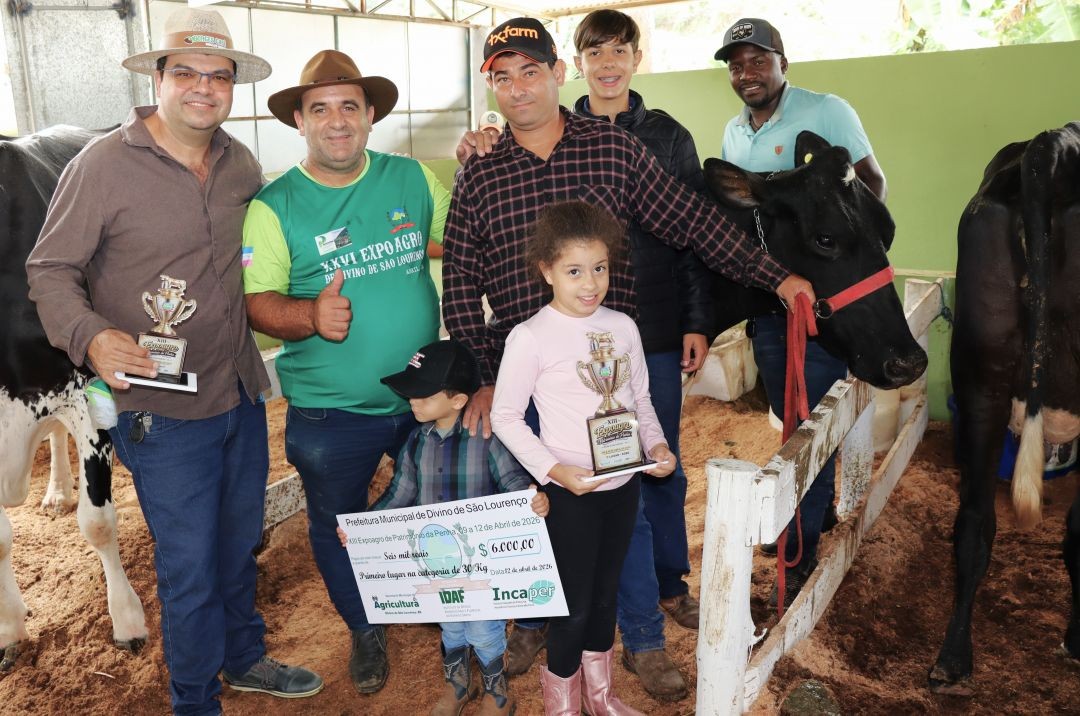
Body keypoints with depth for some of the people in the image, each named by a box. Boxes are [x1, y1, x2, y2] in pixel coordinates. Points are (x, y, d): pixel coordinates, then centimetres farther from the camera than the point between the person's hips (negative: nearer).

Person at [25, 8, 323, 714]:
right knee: (189, 570, 8)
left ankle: (245, 658, 47)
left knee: (240, 546, 22)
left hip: (243, 393, 6)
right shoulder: (104, 164, -12)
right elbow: (50, 270, -9)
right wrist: (91, 337, -28)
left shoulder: (240, 163, 4)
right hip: (163, 411, -5)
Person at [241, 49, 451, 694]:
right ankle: (366, 631, 43)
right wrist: (308, 316, -32)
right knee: (339, 526, 16)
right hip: (329, 413, -2)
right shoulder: (274, 206, -8)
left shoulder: (414, 179, 0)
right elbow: (255, 301, -12)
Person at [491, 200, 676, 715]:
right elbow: (505, 417, -10)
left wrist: (656, 444, -5)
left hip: (624, 483, 5)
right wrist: (554, 469, -18)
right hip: (571, 489, -5)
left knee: (606, 590, 20)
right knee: (575, 602, 6)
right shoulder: (530, 338, -15)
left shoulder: (622, 326, 1)